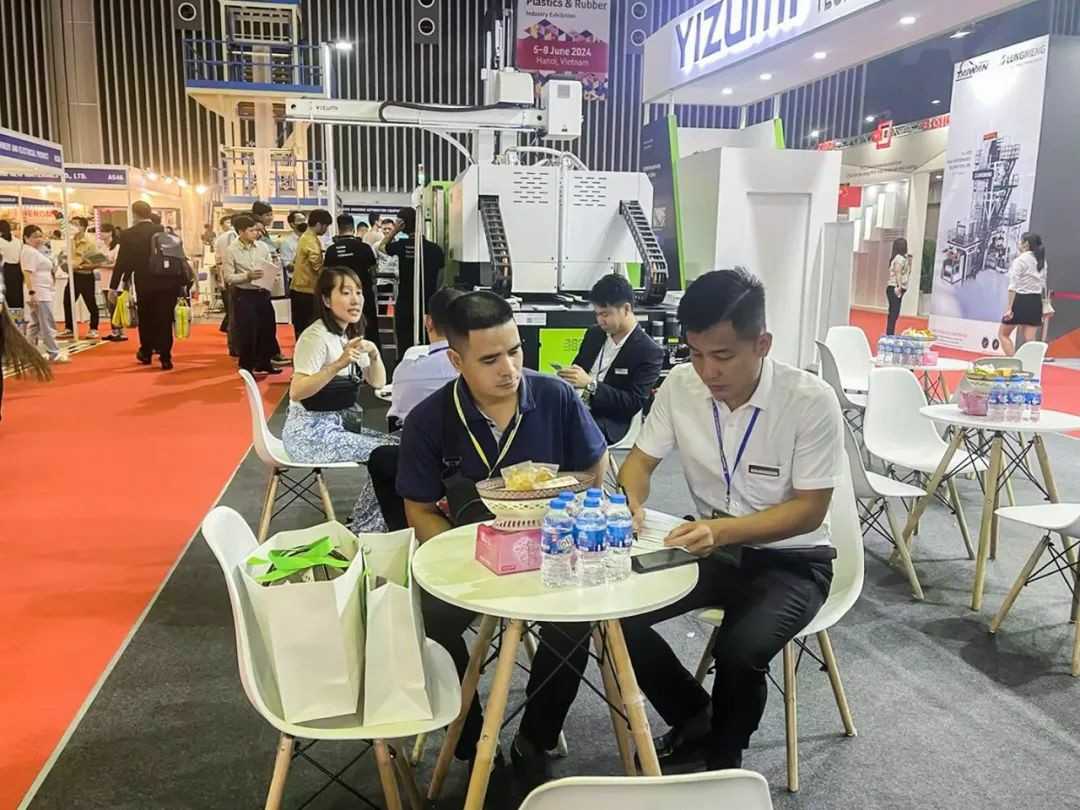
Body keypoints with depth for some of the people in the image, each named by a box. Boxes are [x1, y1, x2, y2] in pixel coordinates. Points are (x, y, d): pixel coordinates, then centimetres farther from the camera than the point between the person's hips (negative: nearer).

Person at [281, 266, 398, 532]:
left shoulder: (350, 334, 10)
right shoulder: (317, 336, -17)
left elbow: (378, 383, 11)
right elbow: (296, 393, -27)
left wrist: (375, 355, -8)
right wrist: (338, 365, -36)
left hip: (340, 425, 9)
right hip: (311, 432, -9)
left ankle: (369, 529, 12)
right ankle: (364, 532, 0)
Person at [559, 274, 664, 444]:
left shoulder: (649, 352, -7)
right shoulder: (594, 334, 13)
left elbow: (634, 404, -13)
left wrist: (590, 384, -21)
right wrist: (567, 377, -3)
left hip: (607, 422, -5)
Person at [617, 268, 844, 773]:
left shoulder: (811, 401, -21)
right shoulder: (680, 386, -9)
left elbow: (809, 510, -18)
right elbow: (639, 461, 1)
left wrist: (723, 528, -33)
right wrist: (631, 503, -23)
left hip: (791, 559, -4)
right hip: (713, 548, 4)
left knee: (740, 652, -31)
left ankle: (722, 762, 5)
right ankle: (695, 721, 11)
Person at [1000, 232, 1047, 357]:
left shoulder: (1019, 260, -10)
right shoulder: (1041, 261, 12)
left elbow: (1013, 287, -14)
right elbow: (1043, 286, 15)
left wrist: (1009, 308, -15)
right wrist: (1041, 309, 21)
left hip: (1021, 300, -6)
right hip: (1036, 302, 6)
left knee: (1003, 334, 8)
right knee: (1029, 340, 5)